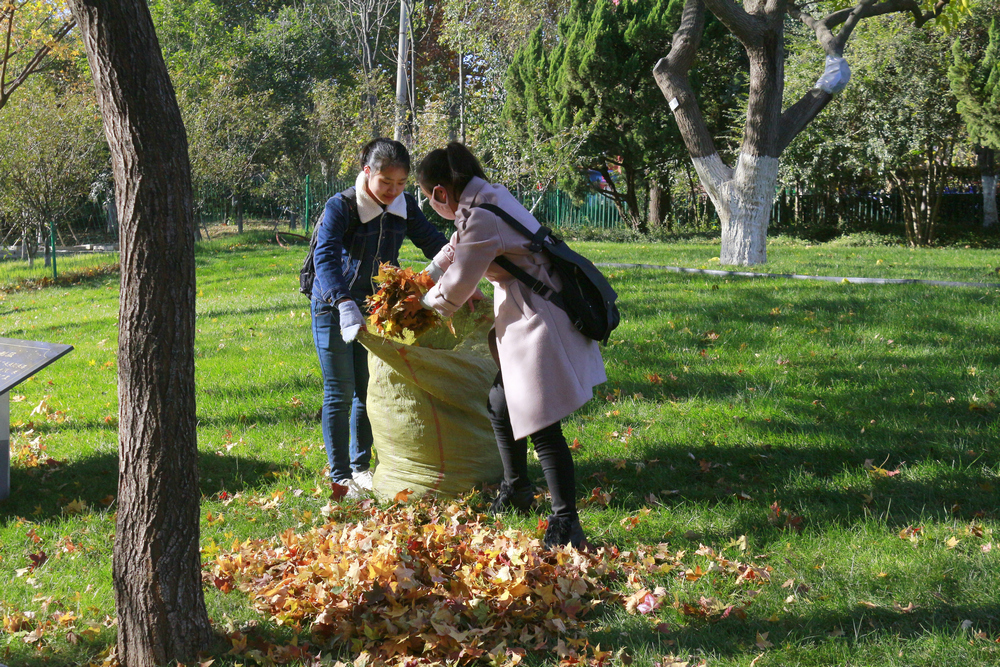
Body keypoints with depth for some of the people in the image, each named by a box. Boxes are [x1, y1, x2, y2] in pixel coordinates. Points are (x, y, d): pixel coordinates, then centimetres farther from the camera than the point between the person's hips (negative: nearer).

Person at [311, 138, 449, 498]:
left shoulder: (404, 206, -6)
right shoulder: (341, 207, -23)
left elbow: (432, 242, -1)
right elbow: (325, 258, -35)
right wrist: (345, 305, -50)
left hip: (375, 306, 5)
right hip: (333, 307, -5)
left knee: (369, 389, 11)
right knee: (340, 393, 0)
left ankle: (360, 467, 25)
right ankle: (340, 476, 9)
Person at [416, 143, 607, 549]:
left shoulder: (481, 219, -21)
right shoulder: (488, 197, 10)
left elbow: (455, 290, -11)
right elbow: (454, 249, 30)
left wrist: (423, 304, 10)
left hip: (539, 326, -11)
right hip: (521, 321, 11)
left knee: (541, 426, -9)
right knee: (500, 406, 21)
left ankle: (566, 524, -5)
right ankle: (516, 491, 39)